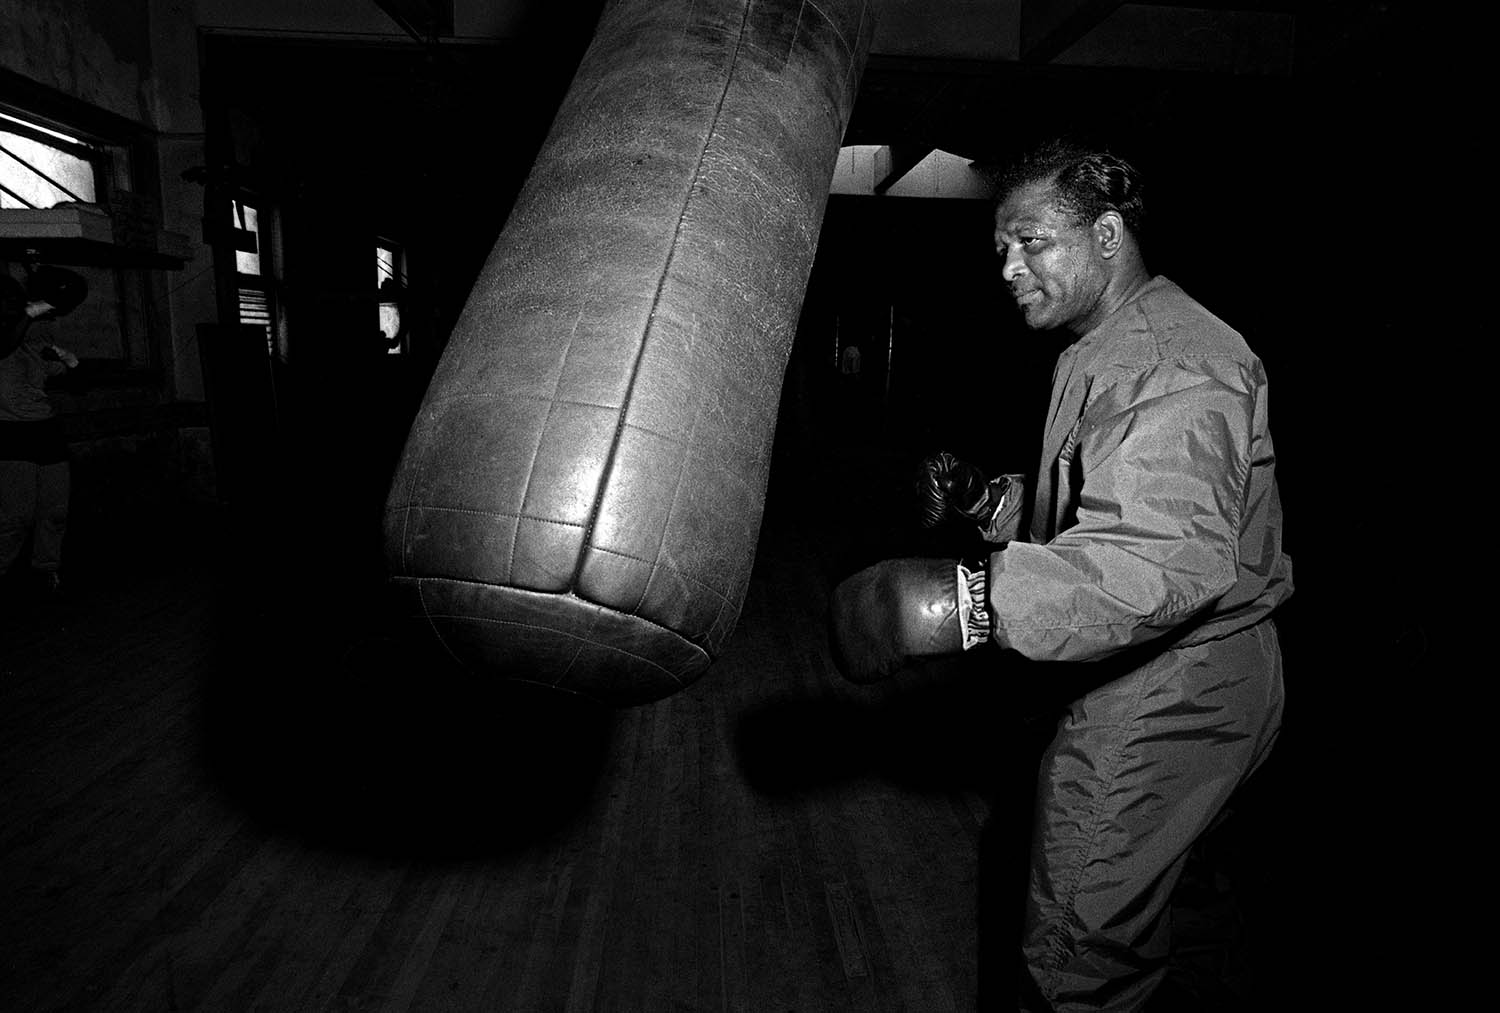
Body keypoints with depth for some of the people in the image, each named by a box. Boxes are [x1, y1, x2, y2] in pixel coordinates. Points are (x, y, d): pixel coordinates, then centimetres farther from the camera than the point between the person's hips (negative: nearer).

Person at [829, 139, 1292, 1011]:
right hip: (1145, 683, 10)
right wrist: (991, 500, 5)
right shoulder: (1104, 349, 13)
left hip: (1169, 695, -10)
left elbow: (1171, 554, -40)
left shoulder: (1171, 360, -23)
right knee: (1122, 922, 29)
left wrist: (972, 602, -50)